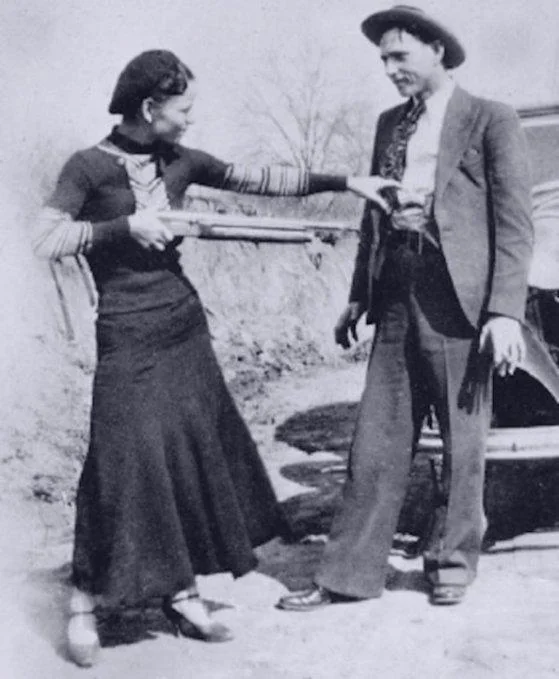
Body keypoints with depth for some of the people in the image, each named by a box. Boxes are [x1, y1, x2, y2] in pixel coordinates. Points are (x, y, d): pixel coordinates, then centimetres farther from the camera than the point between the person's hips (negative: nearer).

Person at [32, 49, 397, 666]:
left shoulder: (178, 162, 8)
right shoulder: (89, 166, -7)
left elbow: (262, 180, 9)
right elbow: (44, 240, -13)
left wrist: (344, 181, 6)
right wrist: (124, 226, -19)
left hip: (185, 327, 6)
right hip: (129, 338, -6)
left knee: (196, 456, 6)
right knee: (130, 463, -8)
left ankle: (180, 593, 19)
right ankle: (84, 603, 7)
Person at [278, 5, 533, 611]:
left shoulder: (491, 121, -1)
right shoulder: (389, 124, 17)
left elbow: (514, 221, -7)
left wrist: (506, 310, -15)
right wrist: (358, 296, 16)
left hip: (458, 298, -5)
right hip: (397, 297, 5)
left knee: (463, 438, 7)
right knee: (376, 437, 5)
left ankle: (452, 559, 24)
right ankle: (349, 573, 12)